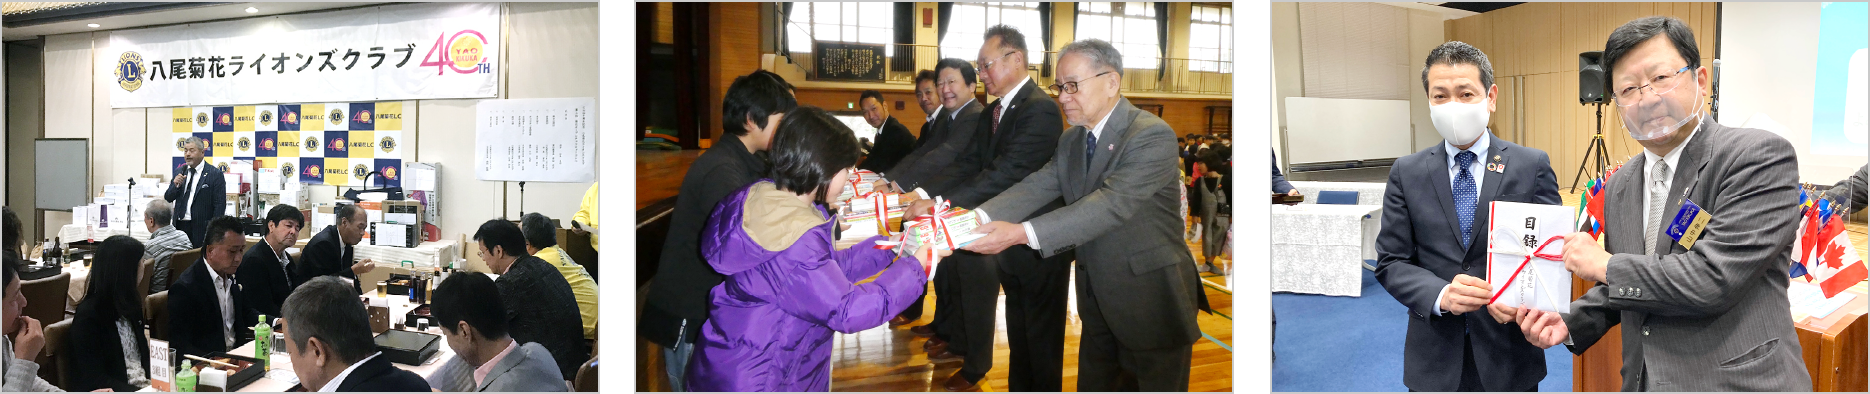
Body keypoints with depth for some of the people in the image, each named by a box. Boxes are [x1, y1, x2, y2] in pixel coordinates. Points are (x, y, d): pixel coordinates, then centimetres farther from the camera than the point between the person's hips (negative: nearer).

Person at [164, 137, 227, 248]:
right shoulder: (179, 171, 12)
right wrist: (175, 185, -7)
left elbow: (220, 205, -7)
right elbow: (167, 199, 13)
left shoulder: (214, 174, -5)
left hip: (201, 228, -5)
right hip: (179, 226, 5)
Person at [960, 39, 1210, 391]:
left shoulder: (1152, 136, -20)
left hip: (1151, 306, -7)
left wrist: (1021, 233, -38)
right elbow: (1036, 188, -5)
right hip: (1098, 303, 8)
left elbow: (1112, 204, -31)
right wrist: (980, 218, -26)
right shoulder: (1071, 141, 8)